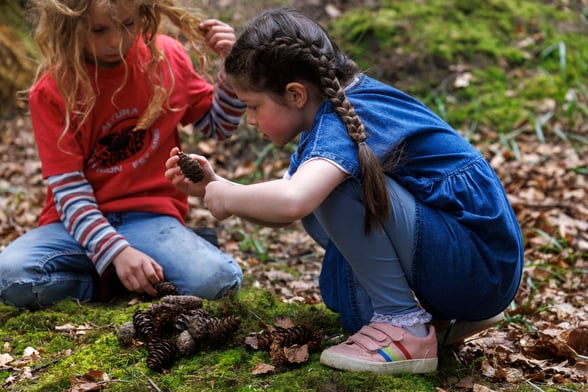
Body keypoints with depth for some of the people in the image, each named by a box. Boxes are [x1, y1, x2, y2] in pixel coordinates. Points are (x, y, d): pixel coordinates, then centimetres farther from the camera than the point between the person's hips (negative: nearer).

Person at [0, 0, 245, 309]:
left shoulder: (167, 58, 1)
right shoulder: (51, 92, -7)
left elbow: (219, 126, 14)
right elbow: (68, 189, -11)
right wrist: (116, 252, -26)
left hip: (151, 217, 1)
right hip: (80, 221, 0)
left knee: (219, 280, -30)